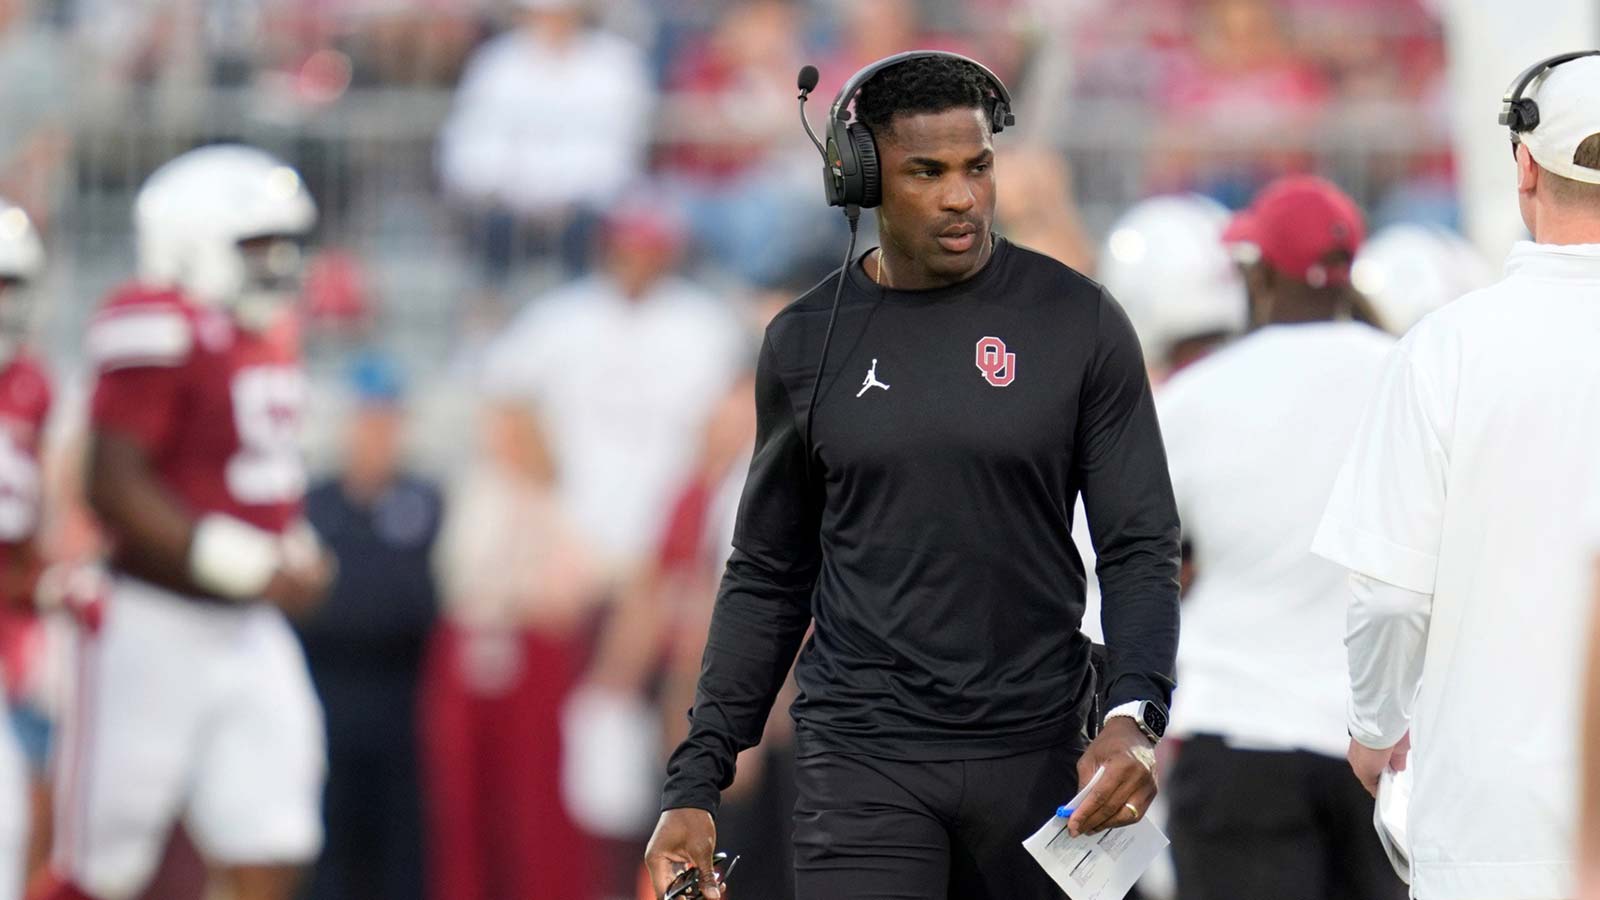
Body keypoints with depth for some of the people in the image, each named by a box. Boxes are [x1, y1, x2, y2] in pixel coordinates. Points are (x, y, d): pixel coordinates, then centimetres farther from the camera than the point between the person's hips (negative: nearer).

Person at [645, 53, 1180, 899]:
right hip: (862, 757, 0)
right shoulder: (806, 342, 5)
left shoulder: (1078, 323, -1)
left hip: (1034, 753, 0)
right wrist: (696, 782, 5)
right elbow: (768, 577, 11)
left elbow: (1140, 550, -2)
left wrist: (1133, 716, -20)